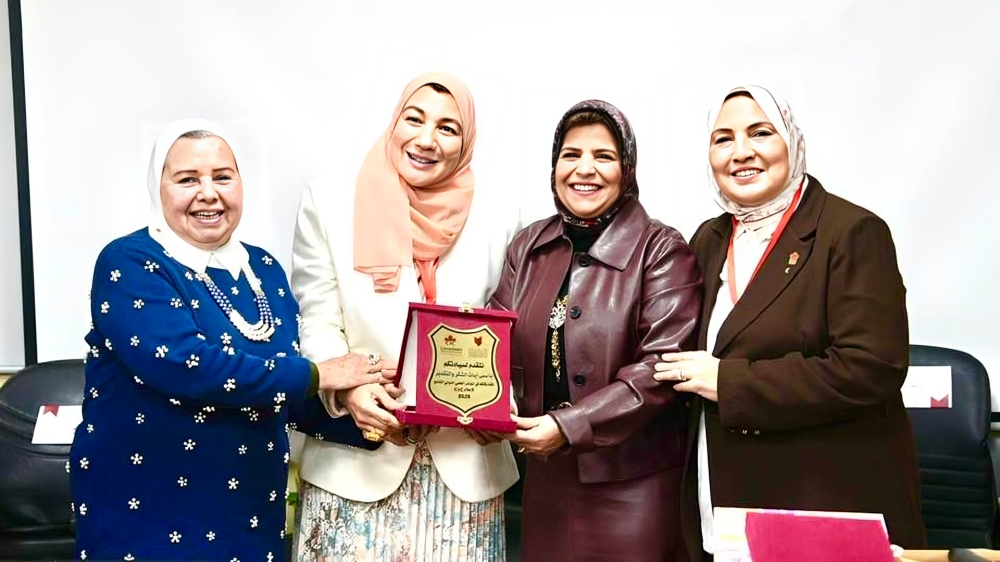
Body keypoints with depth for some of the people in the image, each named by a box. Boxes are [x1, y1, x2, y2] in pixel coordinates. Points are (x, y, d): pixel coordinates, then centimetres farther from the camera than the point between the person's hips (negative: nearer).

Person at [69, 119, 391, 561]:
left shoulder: (264, 269, 5)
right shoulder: (129, 265, -12)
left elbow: (291, 398, 7)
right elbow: (185, 367, -27)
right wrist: (317, 375, -22)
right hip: (145, 514, -5)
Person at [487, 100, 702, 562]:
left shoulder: (661, 250, -9)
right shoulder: (528, 246, 6)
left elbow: (662, 366, -16)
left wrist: (568, 426, -22)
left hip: (632, 482, -4)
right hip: (546, 475, 4)